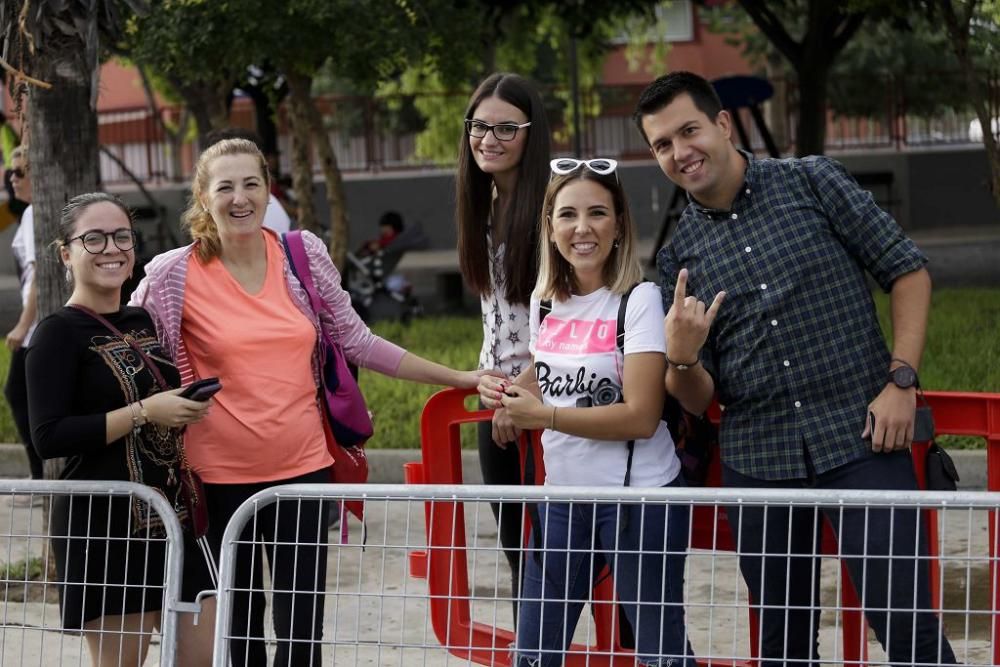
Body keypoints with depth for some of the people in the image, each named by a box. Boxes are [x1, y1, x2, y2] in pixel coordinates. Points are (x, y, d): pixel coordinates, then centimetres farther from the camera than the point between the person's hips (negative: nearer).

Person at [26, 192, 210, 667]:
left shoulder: (143, 323, 12)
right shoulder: (59, 334, -9)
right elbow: (48, 437, -19)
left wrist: (187, 409, 8)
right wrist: (143, 413, -21)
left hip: (171, 516, 7)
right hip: (104, 525, -7)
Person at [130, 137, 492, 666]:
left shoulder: (305, 255, 2)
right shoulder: (174, 275, -6)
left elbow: (357, 343, 9)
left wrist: (459, 379, 8)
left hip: (302, 469, 2)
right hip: (218, 479, -2)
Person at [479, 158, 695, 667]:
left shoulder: (639, 300, -13)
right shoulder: (544, 302, 7)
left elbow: (641, 416, -20)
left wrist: (543, 416, -20)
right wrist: (507, 391, 4)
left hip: (639, 498, -7)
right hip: (562, 497, 7)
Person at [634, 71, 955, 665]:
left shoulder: (812, 182, 2)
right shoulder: (678, 258, 10)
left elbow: (907, 270, 3)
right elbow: (699, 400, 9)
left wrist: (901, 380, -9)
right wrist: (681, 357, -14)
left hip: (860, 440, -3)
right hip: (757, 461, 3)